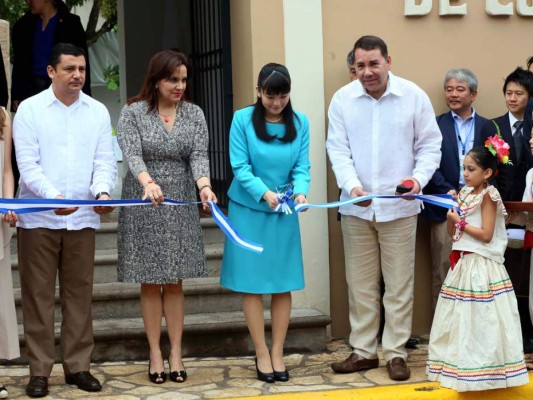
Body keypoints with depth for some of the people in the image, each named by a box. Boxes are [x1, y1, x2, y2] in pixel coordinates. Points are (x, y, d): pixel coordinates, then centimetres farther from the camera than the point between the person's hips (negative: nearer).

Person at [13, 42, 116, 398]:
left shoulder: (98, 112, 9)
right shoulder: (30, 109, 0)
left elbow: (105, 160, 4)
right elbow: (27, 163, -8)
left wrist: (103, 191, -17)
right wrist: (53, 196, -24)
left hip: (83, 218, 3)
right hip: (39, 217, -2)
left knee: (79, 292, 7)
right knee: (38, 294, 2)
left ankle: (78, 366, 16)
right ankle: (40, 370, 9)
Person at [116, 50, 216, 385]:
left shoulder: (194, 114, 4)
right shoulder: (133, 113, -3)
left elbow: (199, 156, -5)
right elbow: (132, 154, -15)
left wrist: (204, 185, -26)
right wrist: (148, 182, -35)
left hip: (181, 204, 2)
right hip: (144, 203, -2)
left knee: (175, 281, 4)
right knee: (151, 282, 2)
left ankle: (176, 354, 10)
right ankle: (155, 354, 10)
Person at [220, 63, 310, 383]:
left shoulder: (300, 123, -1)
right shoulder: (243, 119, -9)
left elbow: (302, 166, -4)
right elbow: (240, 167, -13)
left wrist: (301, 191, -24)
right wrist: (264, 193, -27)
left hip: (284, 212, 2)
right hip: (249, 210, -2)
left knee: (283, 284, 4)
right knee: (252, 284, 1)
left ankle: (278, 353, 15)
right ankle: (261, 354, 11)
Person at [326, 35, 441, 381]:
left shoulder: (414, 96, -5)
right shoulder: (342, 99, -2)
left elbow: (430, 145, -1)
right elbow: (338, 149, -3)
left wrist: (419, 177, -18)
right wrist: (351, 185, -20)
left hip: (399, 206, -2)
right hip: (356, 207, 2)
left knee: (399, 284, 4)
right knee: (360, 283, 10)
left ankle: (396, 353, 15)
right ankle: (363, 351, 22)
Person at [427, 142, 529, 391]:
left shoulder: (488, 195, -10)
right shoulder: (465, 194, 11)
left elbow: (486, 235, -16)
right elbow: (453, 233, 14)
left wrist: (461, 222, -10)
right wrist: (451, 212, -2)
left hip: (480, 267, -8)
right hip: (463, 263, 8)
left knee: (478, 318, -5)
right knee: (461, 317, 12)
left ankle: (480, 370, 2)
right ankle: (459, 366, 20)